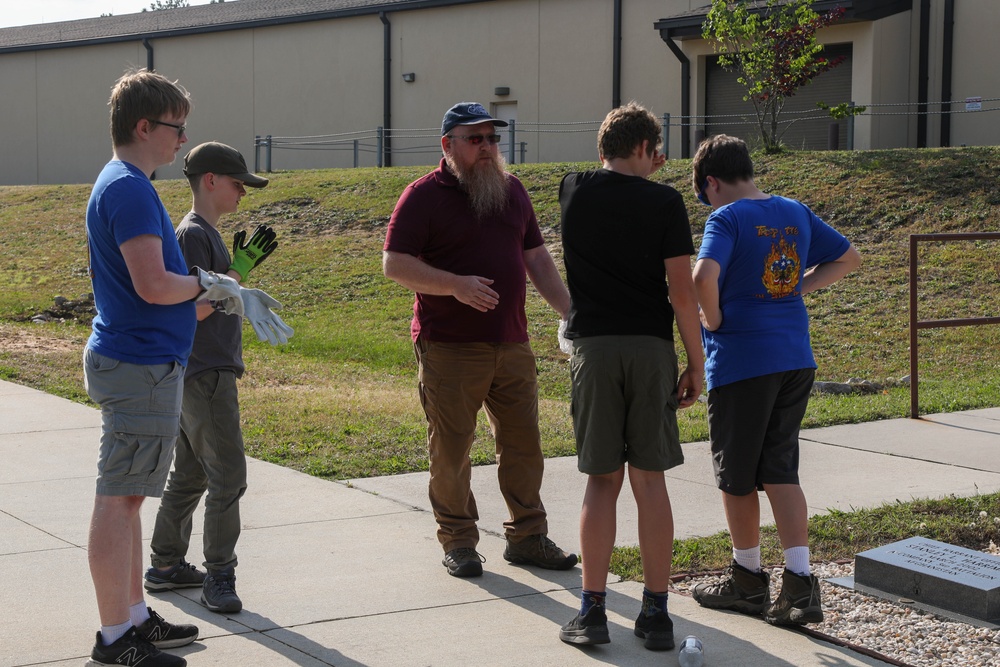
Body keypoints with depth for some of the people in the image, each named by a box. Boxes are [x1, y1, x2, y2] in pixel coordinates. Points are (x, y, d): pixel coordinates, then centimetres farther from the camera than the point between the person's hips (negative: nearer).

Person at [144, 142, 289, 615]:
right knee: (228, 476, -8)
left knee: (191, 474, 16)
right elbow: (196, 307, -21)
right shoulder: (193, 234, -15)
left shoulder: (206, 234, 16)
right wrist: (240, 268, -18)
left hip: (205, 373, 11)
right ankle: (218, 577, -2)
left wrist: (242, 264, 8)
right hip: (205, 375, -11)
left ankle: (165, 566, 24)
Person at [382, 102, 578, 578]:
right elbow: (394, 264, -11)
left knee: (523, 442, 9)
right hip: (449, 347, -5)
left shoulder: (512, 189, 14)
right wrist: (456, 284, -21)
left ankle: (527, 537, 20)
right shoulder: (425, 195, -5)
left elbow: (536, 256, 18)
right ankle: (458, 542, 15)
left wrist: (568, 309, 8)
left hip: (512, 343, 5)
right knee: (451, 448, 2)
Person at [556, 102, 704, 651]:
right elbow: (681, 291, -6)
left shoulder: (573, 191, 5)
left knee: (603, 480, 7)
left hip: (593, 344, 1)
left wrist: (639, 175, 29)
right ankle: (656, 614, 9)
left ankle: (592, 611, 5)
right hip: (651, 347, -1)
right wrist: (696, 363, 1)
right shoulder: (664, 201, -3)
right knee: (650, 481, 5)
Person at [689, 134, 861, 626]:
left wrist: (713, 321, -11)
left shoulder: (727, 218, -12)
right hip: (796, 359, 6)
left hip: (741, 361, -6)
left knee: (737, 477, 10)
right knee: (781, 472, 11)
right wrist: (798, 289, 13)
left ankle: (748, 581, 22)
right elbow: (847, 258, 20)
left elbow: (704, 276, -29)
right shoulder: (795, 212, 9)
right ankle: (800, 585, 3)